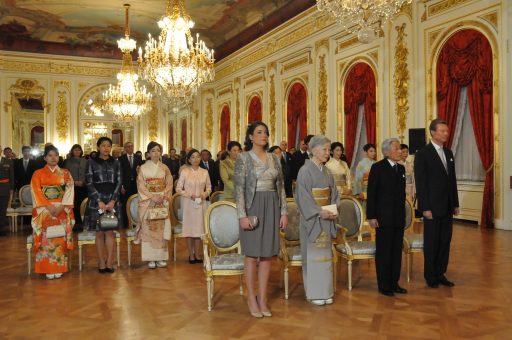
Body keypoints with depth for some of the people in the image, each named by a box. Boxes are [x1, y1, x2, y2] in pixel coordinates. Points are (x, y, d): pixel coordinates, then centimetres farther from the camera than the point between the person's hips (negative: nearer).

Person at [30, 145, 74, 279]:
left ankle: (59, 267, -13)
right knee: (47, 234, -21)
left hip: (62, 210, 1)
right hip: (44, 210, 0)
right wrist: (49, 206, -13)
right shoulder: (38, 174, 10)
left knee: (60, 235, -19)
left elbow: (69, 191, 3)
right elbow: (37, 193, 0)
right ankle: (48, 268, -16)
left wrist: (61, 207, -12)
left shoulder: (65, 173, 12)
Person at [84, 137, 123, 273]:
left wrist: (113, 201, -9)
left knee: (110, 232, 1)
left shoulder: (116, 163, 8)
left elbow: (119, 182, 3)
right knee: (100, 233, 2)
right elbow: (89, 183, -3)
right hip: (97, 200, -1)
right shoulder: (92, 162, 2)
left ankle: (109, 262, 5)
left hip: (112, 200, 1)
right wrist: (99, 201, -12)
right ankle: (101, 262, 9)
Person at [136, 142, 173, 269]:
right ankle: (150, 258, 3)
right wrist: (152, 197, -14)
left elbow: (169, 185, 6)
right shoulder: (143, 168, 1)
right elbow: (141, 186, -3)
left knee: (161, 228, 1)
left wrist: (162, 196, -10)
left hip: (162, 202, 2)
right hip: (147, 202, -2)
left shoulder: (165, 168, 9)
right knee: (148, 228, -3)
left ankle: (161, 257, 8)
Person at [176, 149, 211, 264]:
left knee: (199, 227, 4)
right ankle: (191, 254, 11)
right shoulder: (185, 171, -2)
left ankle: (197, 253, 16)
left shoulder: (204, 172, 5)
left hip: (200, 203, 2)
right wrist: (189, 195, -14)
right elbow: (178, 188, -2)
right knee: (189, 227, 1)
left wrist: (204, 194, -8)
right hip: (188, 203, -2)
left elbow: (209, 187, 11)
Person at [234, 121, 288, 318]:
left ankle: (262, 298, 18)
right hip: (253, 207, -4)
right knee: (252, 255, 2)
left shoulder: (274, 159, 10)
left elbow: (281, 187, 11)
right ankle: (251, 298, 15)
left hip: (272, 208, 5)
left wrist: (284, 212, 5)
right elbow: (239, 189, -9)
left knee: (267, 255, 7)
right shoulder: (243, 158, -4)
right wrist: (242, 215, -15)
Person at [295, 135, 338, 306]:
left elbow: (333, 194, 12)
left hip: (326, 218, 6)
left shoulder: (327, 171, 9)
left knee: (325, 254, 10)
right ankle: (314, 293, 12)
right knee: (313, 255, 1)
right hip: (312, 219, -6)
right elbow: (303, 197, -15)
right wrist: (319, 212, -20)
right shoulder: (305, 170, -10)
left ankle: (325, 291, 20)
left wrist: (334, 210, -5)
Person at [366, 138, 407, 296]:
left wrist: (403, 214, 12)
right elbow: (371, 193, -10)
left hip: (399, 217, 6)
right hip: (384, 217, -6)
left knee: (397, 251, 10)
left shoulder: (401, 168, 10)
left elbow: (401, 193, 13)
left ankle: (394, 283, 21)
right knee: (383, 251, 3)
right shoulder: (377, 167, -8)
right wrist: (371, 216, -13)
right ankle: (384, 285, 13)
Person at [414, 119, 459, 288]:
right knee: (431, 243, 4)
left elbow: (452, 180, 15)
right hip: (432, 207, -6)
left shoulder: (448, 153, 11)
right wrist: (425, 208, -15)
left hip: (447, 207, 6)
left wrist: (455, 204, 12)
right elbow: (420, 183, -12)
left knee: (445, 241, 10)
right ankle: (430, 276, 17)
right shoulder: (422, 154, -9)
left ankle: (440, 274, 22)